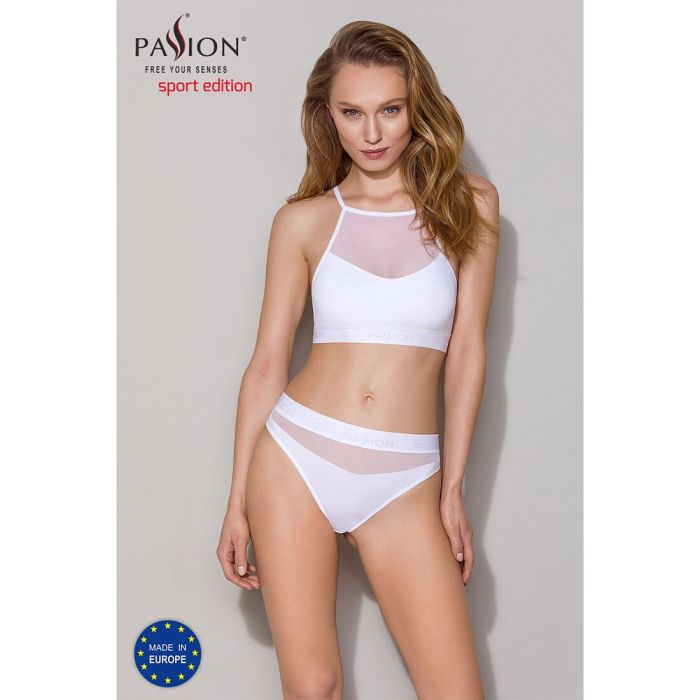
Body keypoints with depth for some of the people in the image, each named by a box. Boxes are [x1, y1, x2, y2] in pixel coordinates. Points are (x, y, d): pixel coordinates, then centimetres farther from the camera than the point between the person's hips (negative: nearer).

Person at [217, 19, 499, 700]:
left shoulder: (467, 202, 4)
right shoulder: (304, 221, 3)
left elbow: (467, 350, 2)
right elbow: (267, 363, 5)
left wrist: (451, 490, 0)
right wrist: (237, 504, 3)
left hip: (404, 483, 0)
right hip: (295, 458, 0)